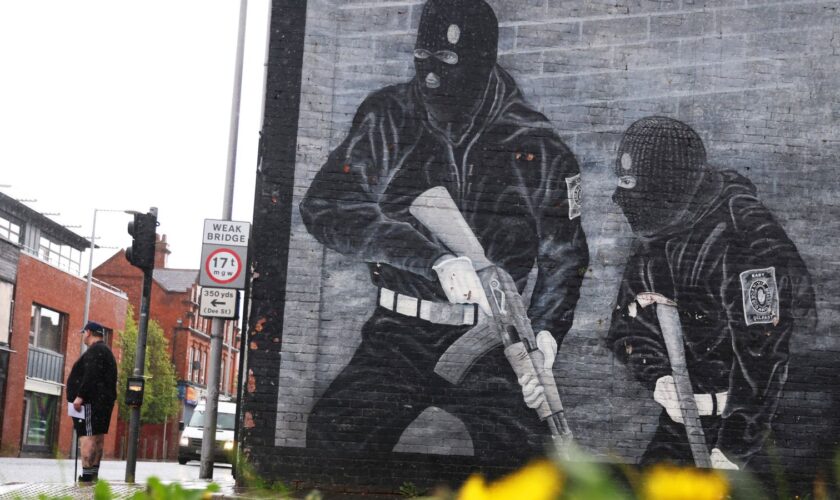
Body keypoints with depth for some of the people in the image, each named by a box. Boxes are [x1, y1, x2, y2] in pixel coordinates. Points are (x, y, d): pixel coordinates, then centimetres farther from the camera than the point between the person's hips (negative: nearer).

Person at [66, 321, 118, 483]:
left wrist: (80, 396, -24)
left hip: (91, 401, -11)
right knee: (97, 436, 11)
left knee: (87, 435, -16)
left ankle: (87, 475, -24)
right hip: (102, 401, 11)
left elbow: (91, 376, -22)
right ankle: (94, 473, 15)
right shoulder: (106, 351, 23)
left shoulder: (95, 351, -9)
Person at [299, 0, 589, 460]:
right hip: (398, 335, 1)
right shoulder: (386, 119, -2)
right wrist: (436, 259, -23)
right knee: (333, 434, -16)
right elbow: (326, 206, -13)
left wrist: (545, 332, -12)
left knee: (521, 449, -18)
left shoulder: (535, 145, -2)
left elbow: (563, 256, 7)